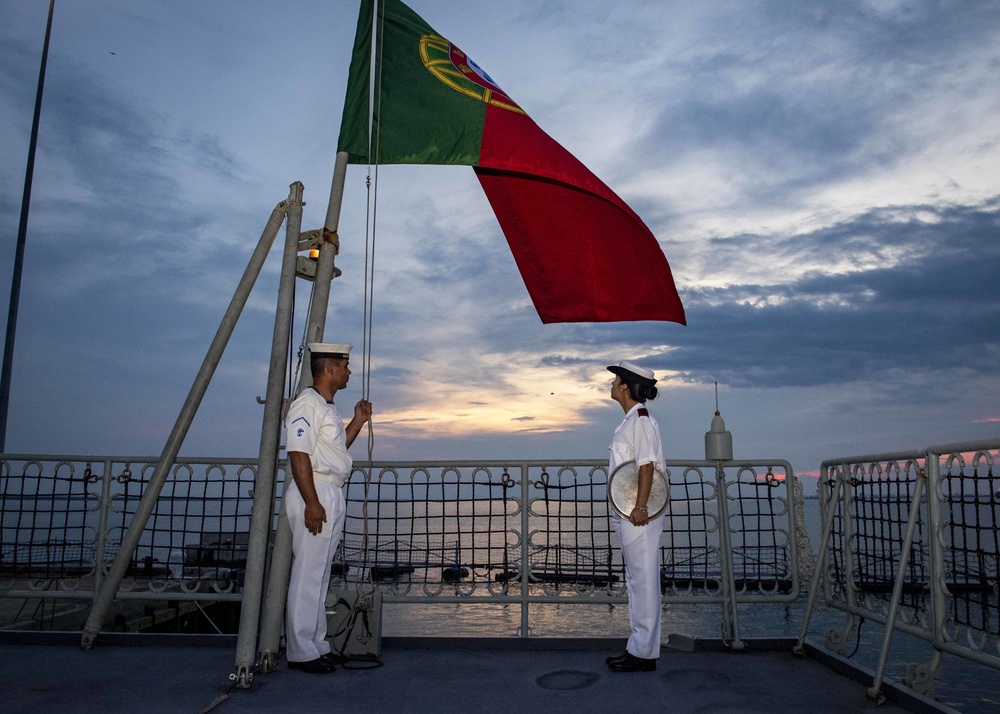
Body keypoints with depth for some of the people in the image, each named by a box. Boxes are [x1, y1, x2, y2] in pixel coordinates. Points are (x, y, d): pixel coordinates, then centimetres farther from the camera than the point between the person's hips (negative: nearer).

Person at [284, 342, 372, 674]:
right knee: (308, 575, -5)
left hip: (332, 496, 10)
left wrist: (358, 422, 18)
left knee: (320, 575, 14)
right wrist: (312, 503, -23)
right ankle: (300, 652, 3)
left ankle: (317, 646, 22)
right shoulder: (306, 404, -12)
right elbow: (299, 455, -19)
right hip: (314, 496, -10)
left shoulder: (328, 407, 19)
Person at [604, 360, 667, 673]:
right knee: (636, 581, 14)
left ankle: (643, 653, 5)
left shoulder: (640, 420, -12)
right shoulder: (631, 421, 17)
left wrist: (640, 507, -24)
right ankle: (638, 648, 23)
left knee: (643, 580, -3)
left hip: (639, 515, -10)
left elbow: (647, 466, -20)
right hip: (627, 514, 10)